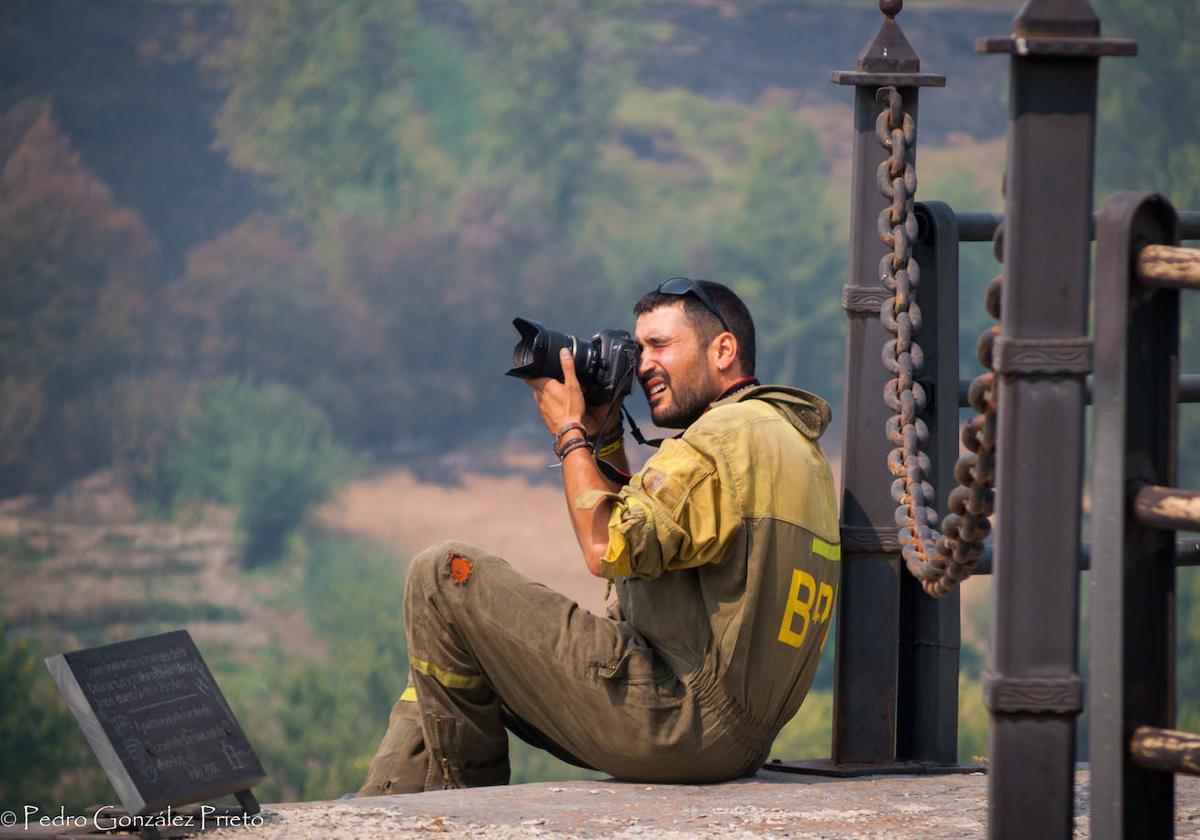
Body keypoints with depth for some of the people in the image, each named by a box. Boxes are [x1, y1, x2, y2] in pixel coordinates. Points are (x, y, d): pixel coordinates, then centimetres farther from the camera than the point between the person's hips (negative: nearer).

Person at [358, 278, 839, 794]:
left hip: (683, 723, -11)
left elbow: (608, 549, -18)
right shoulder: (788, 438, 21)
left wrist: (570, 435, -5)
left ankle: (467, 791, 5)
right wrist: (606, 438, 19)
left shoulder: (733, 436, -12)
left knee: (446, 575, -7)